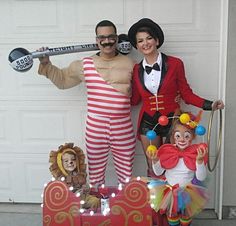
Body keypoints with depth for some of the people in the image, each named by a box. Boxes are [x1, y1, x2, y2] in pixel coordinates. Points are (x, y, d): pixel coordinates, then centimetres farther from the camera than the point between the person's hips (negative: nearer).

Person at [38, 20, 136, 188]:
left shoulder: (129, 64, 4)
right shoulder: (85, 65, 4)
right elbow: (62, 79, 18)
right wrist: (46, 64, 8)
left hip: (123, 130, 0)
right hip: (95, 129, 0)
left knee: (127, 177, 12)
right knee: (95, 176, 12)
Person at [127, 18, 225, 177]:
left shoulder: (175, 64, -5)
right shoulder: (137, 70, 3)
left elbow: (186, 93, 0)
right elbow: (134, 99, 9)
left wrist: (209, 105, -10)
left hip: (172, 121, -2)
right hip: (148, 123, 2)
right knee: (153, 170, 10)